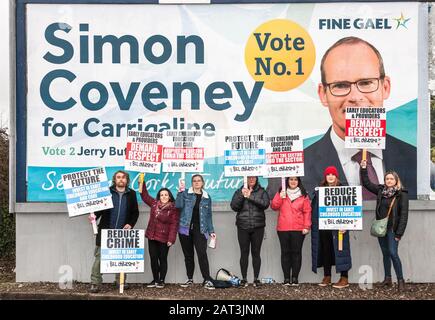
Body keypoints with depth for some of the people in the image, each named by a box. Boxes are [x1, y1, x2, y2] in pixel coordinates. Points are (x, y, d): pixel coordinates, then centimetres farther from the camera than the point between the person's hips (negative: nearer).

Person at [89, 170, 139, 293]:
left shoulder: (131, 194, 7)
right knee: (99, 256, -3)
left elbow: (135, 212, 10)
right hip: (105, 231, -1)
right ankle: (95, 284, 1)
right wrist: (94, 216, -15)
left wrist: (130, 224, -5)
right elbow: (100, 208, 4)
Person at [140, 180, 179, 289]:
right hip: (152, 237, 5)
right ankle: (155, 280, 19)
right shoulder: (154, 204, 8)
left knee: (162, 259, 4)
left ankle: (161, 281, 13)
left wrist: (171, 239, -18)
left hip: (164, 238, -5)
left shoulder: (174, 209, -8)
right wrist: (142, 183, 15)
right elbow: (145, 196, 21)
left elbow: (174, 225, -12)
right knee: (153, 259, 8)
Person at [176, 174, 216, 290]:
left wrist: (211, 230, 7)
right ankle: (190, 279, 20)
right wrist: (180, 191, -19)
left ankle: (207, 280, -13)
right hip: (185, 228, 0)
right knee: (188, 255, 8)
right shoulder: (186, 194, 5)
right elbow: (178, 205, -11)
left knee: (202, 254, -14)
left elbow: (208, 215, 13)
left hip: (200, 230, 0)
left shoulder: (206, 197, 11)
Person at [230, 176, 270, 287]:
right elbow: (234, 206, -1)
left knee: (256, 253, 2)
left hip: (258, 227, 0)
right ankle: (244, 279, 9)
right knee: (244, 253, 2)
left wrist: (250, 197, -16)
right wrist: (242, 195, -14)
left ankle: (256, 279, 10)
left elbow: (265, 204, -10)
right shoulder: (239, 191, 9)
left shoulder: (262, 191, 7)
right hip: (243, 227, 1)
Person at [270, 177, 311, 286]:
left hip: (298, 229, -1)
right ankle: (286, 278, 7)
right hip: (283, 229, 1)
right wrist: (280, 197, -12)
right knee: (285, 252, 3)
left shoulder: (303, 195, 7)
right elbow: (274, 206, 4)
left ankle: (295, 278, 6)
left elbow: (307, 211, 2)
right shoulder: (281, 193, 12)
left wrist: (306, 227, -5)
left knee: (296, 252, 1)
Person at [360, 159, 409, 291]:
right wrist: (363, 169, 5)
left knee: (393, 253, -12)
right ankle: (388, 279, 20)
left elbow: (404, 214, -12)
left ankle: (400, 280, -2)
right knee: (385, 253, 11)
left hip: (392, 229, -5)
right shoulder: (381, 190, 7)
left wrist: (399, 232, -16)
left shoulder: (401, 194, -8)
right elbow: (367, 183, 15)